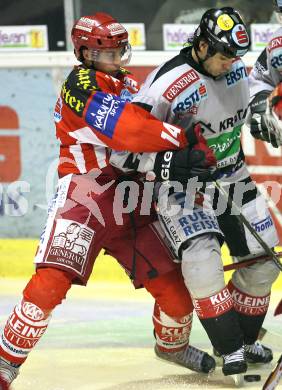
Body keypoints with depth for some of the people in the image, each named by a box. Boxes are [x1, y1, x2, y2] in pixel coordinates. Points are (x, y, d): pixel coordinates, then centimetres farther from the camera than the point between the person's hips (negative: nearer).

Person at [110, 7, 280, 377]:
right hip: (183, 189, -6)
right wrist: (170, 161, -37)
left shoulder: (236, 67, -5)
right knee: (202, 258, -27)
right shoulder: (166, 86, -27)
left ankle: (246, 339, 25)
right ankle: (230, 348, -16)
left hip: (233, 178, 7)